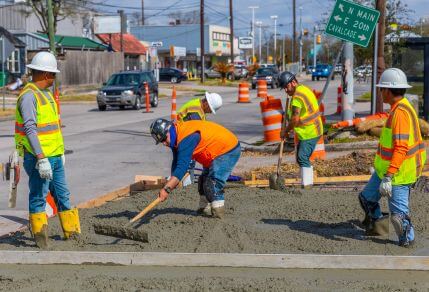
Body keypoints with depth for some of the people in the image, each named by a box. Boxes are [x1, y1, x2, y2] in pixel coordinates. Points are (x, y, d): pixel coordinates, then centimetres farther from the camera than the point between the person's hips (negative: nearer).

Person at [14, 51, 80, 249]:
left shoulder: (46, 94, 14)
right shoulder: (29, 95, -15)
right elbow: (30, 129, -22)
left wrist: (61, 152, 22)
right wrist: (41, 158, -27)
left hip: (54, 157, 9)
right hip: (39, 157, -9)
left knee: (62, 195, 14)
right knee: (38, 197, 0)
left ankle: (72, 232, 23)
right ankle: (40, 238, 7)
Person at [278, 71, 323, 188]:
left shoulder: (297, 95, -19)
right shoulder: (304, 89, 14)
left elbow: (295, 119, -20)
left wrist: (285, 131, -8)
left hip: (309, 133, -11)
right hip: (309, 131, 11)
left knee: (303, 158, -12)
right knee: (301, 158, 14)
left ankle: (307, 185, -13)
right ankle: (306, 183, 19)